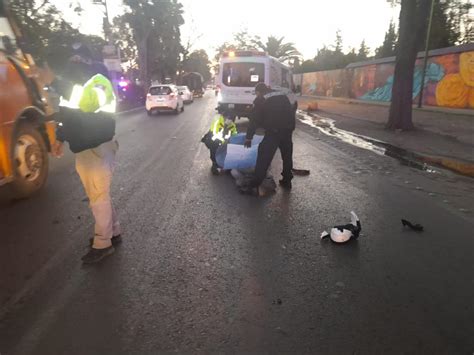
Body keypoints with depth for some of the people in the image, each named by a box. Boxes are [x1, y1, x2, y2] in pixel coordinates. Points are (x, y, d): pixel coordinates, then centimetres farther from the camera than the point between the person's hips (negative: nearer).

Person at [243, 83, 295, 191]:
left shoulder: (260, 100, 3)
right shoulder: (282, 95, 18)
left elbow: (254, 120, 1)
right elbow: (291, 112, 18)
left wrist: (248, 138, 6)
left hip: (273, 131, -5)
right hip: (288, 130, 6)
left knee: (264, 158, -5)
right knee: (287, 156, 20)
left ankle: (254, 185, -6)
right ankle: (287, 181, 30)